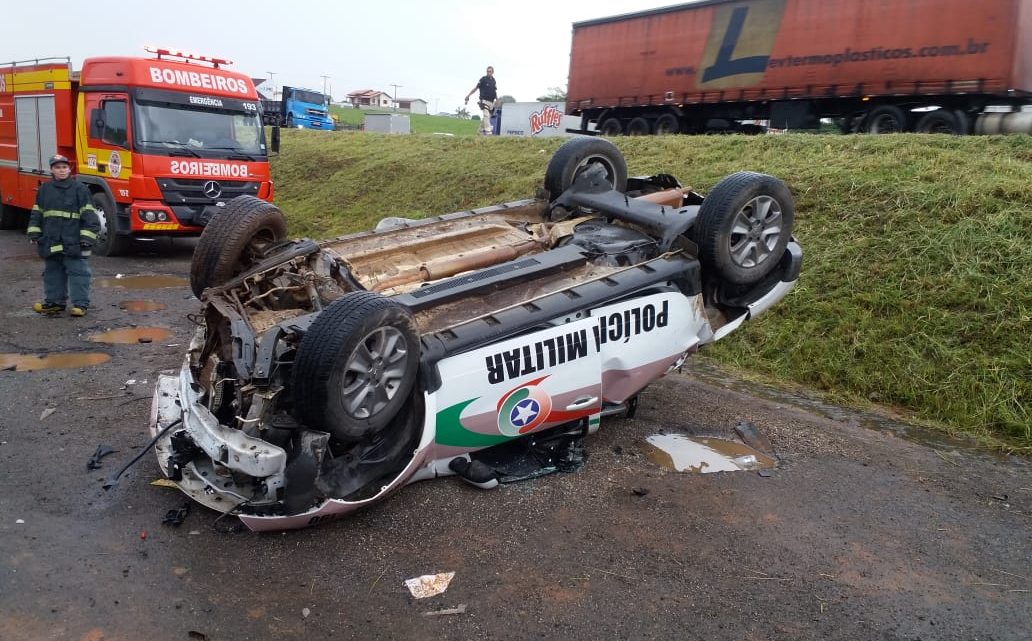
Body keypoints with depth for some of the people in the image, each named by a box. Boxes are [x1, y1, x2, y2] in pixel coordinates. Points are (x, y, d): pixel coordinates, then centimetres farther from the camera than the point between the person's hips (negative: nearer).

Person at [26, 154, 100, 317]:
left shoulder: (79, 189, -3)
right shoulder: (44, 189, 11)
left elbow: (89, 215, -6)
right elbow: (37, 213, 18)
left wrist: (87, 238, -12)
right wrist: (34, 234, 11)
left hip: (74, 242, -5)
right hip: (51, 242, 5)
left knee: (77, 272, -4)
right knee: (53, 272, 13)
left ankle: (80, 304, 0)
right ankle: (54, 301, 24)